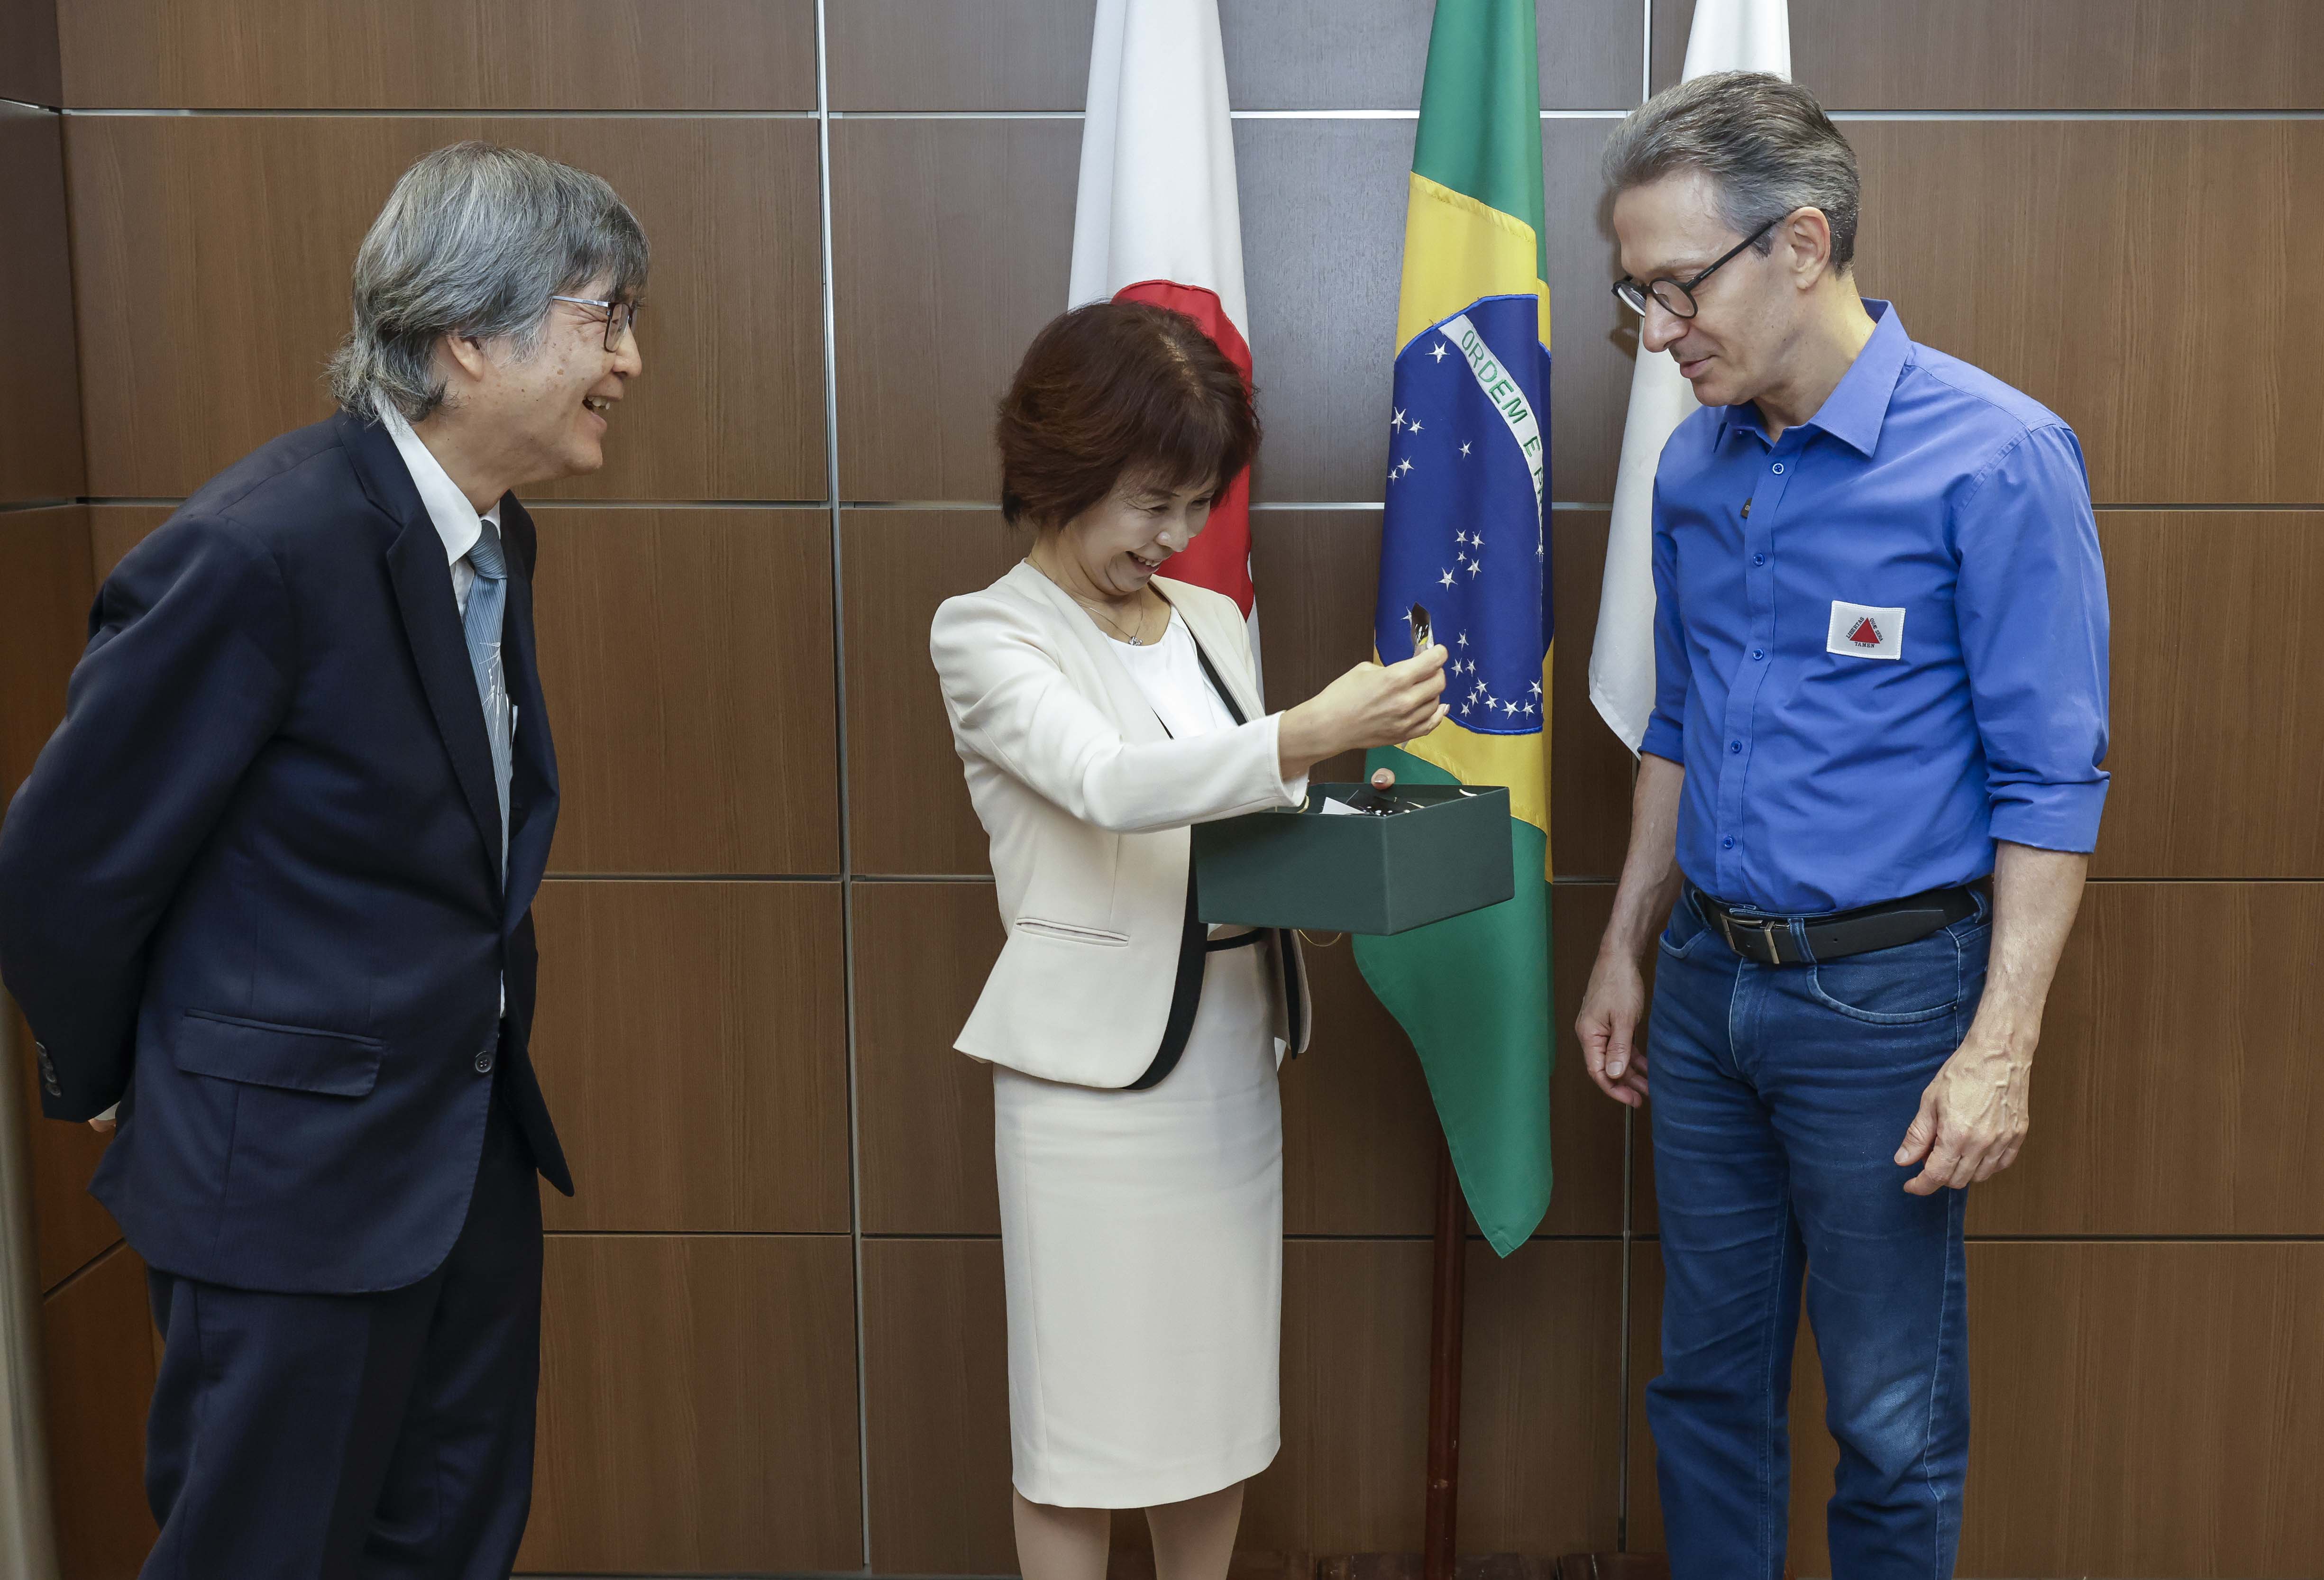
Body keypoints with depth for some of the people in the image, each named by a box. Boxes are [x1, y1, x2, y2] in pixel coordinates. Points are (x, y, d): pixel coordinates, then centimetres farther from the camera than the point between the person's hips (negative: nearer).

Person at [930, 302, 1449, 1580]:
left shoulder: (1212, 622, 12)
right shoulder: (988, 634, -7)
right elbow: (1110, 785, -25)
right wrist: (1308, 735, -39)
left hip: (1232, 1049, 6)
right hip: (1097, 1065, -6)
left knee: (1219, 1399, 15)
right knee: (1086, 1423, 5)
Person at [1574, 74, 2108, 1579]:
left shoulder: (1995, 458, -14)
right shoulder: (1697, 466, 6)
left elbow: (2051, 779, -14)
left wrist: (2000, 1046, -18)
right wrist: (1625, 954, 16)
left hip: (1883, 997, -6)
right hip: (1709, 983, 6)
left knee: (1894, 1420, 7)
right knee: (1708, 1380, 17)